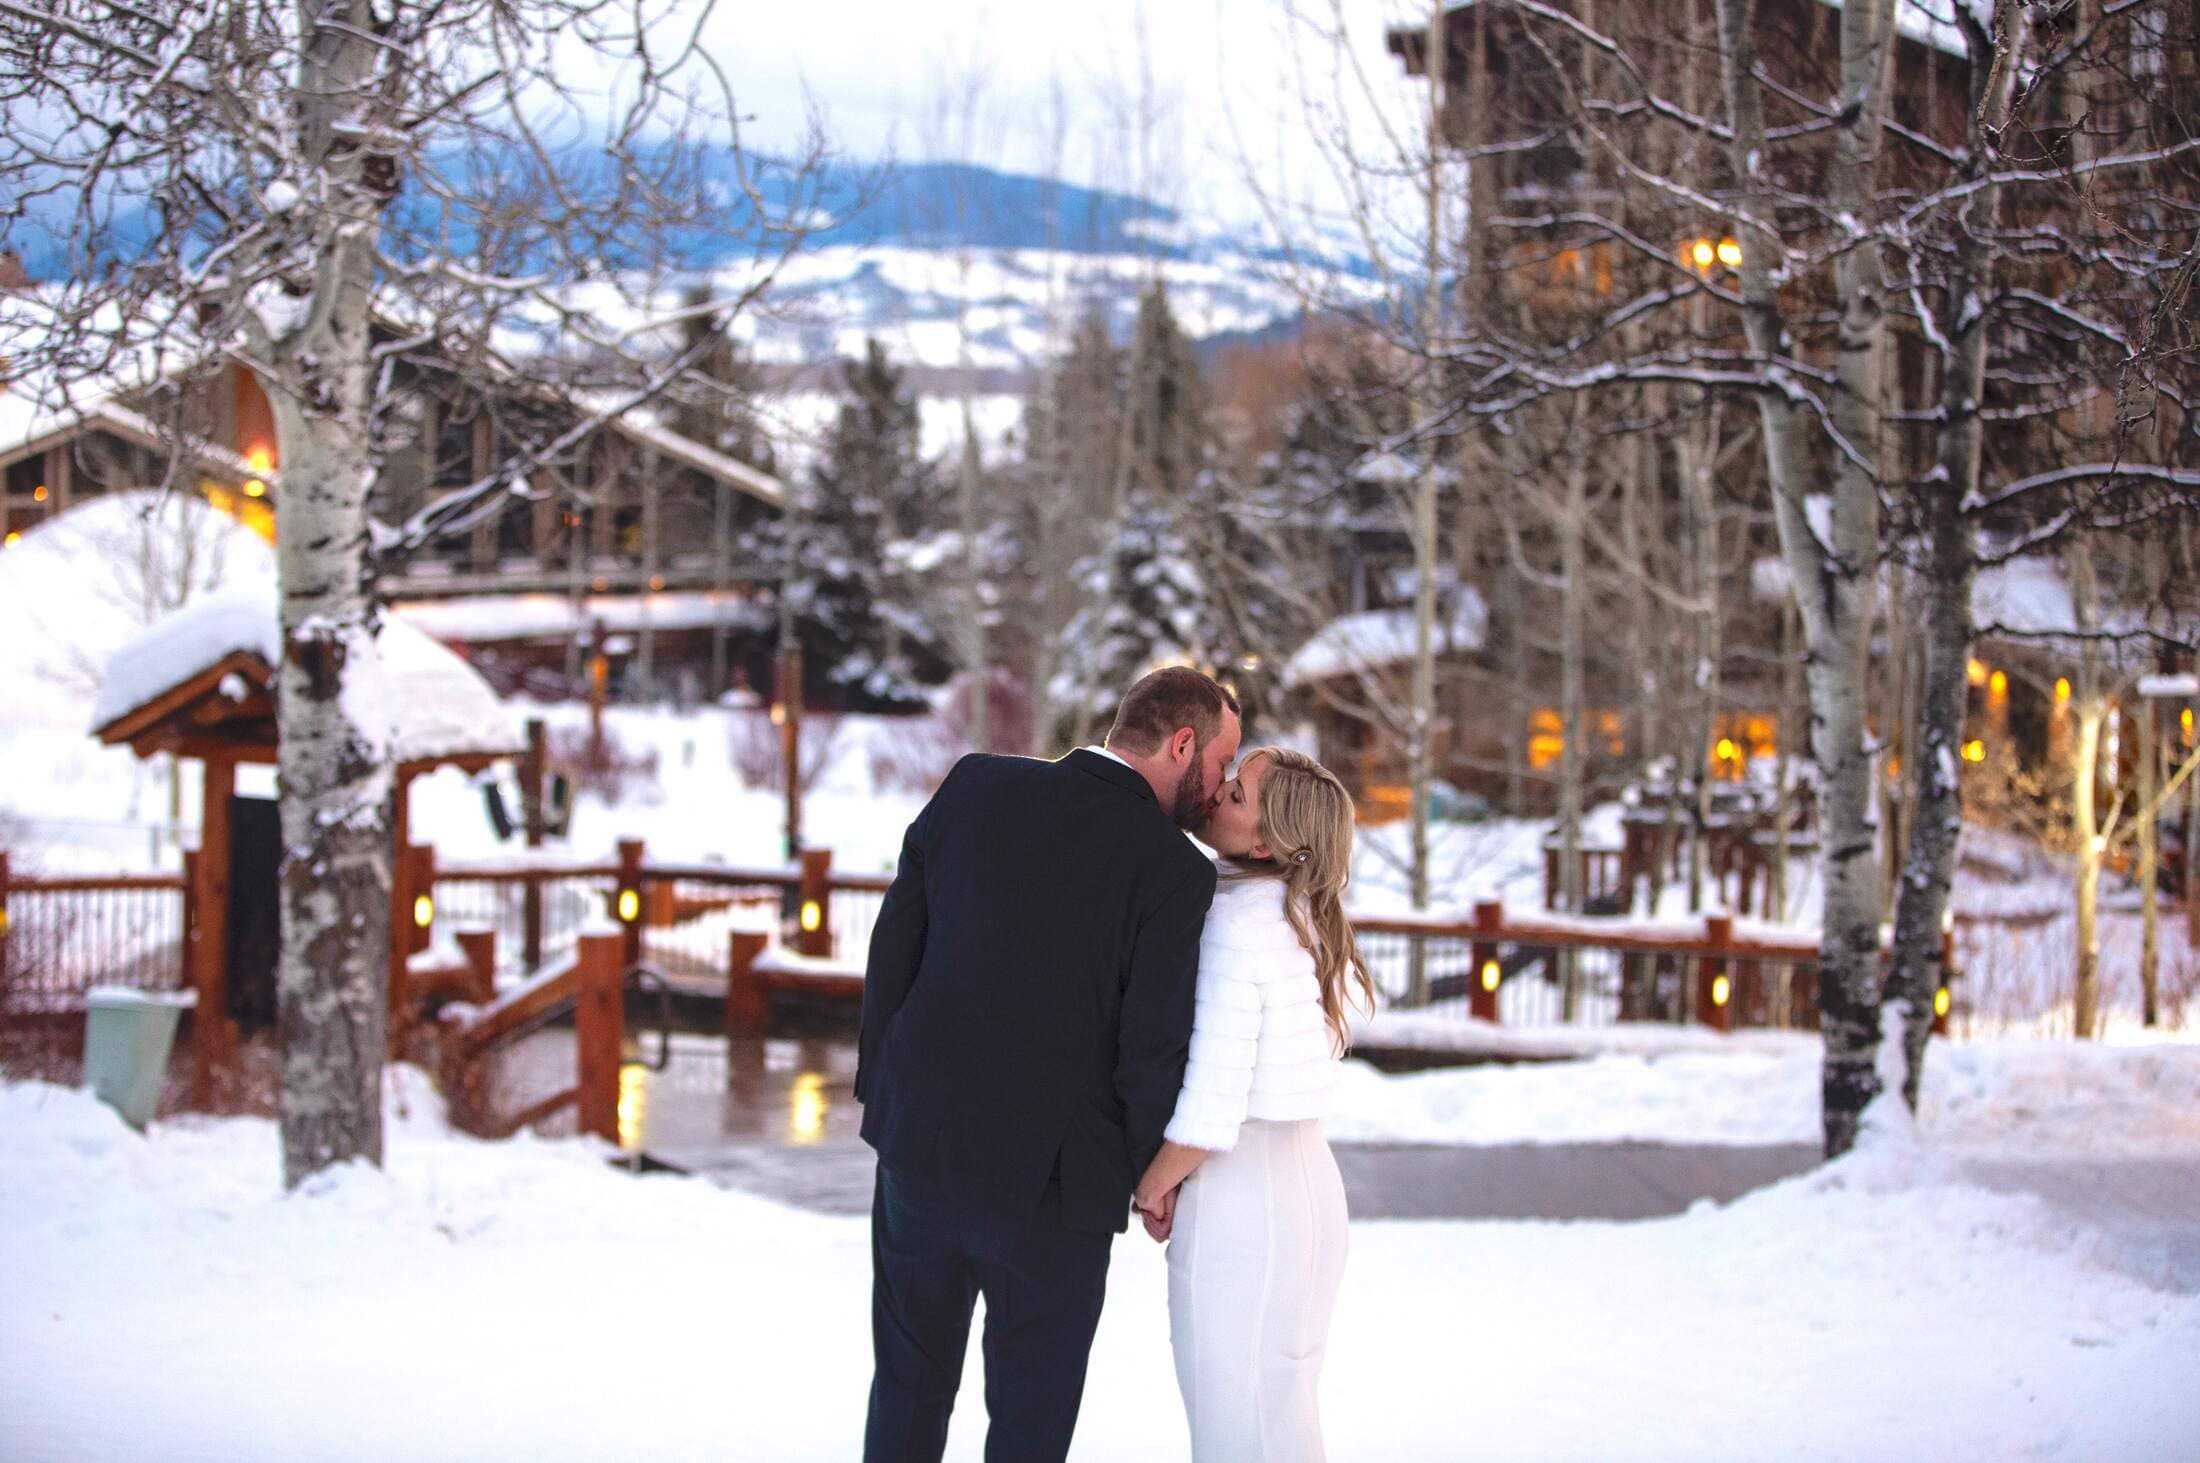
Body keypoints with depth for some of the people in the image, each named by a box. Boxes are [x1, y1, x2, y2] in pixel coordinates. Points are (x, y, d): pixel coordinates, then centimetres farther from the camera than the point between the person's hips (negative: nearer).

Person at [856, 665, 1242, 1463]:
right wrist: (1154, 1175, 3)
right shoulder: (1174, 871, -16)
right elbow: (1152, 1048, -14)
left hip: (919, 1139, 4)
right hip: (1050, 1178, -4)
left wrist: (881, 1083, 12)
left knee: (910, 1383, 21)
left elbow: (894, 943, 1)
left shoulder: (975, 788, -3)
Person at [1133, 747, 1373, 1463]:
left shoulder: (1235, 925, -20)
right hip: (1308, 1180, 9)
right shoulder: (1307, 914, 6)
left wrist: (1151, 1186, -4)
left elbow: (1209, 1107, -22)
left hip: (1239, 1198, -9)